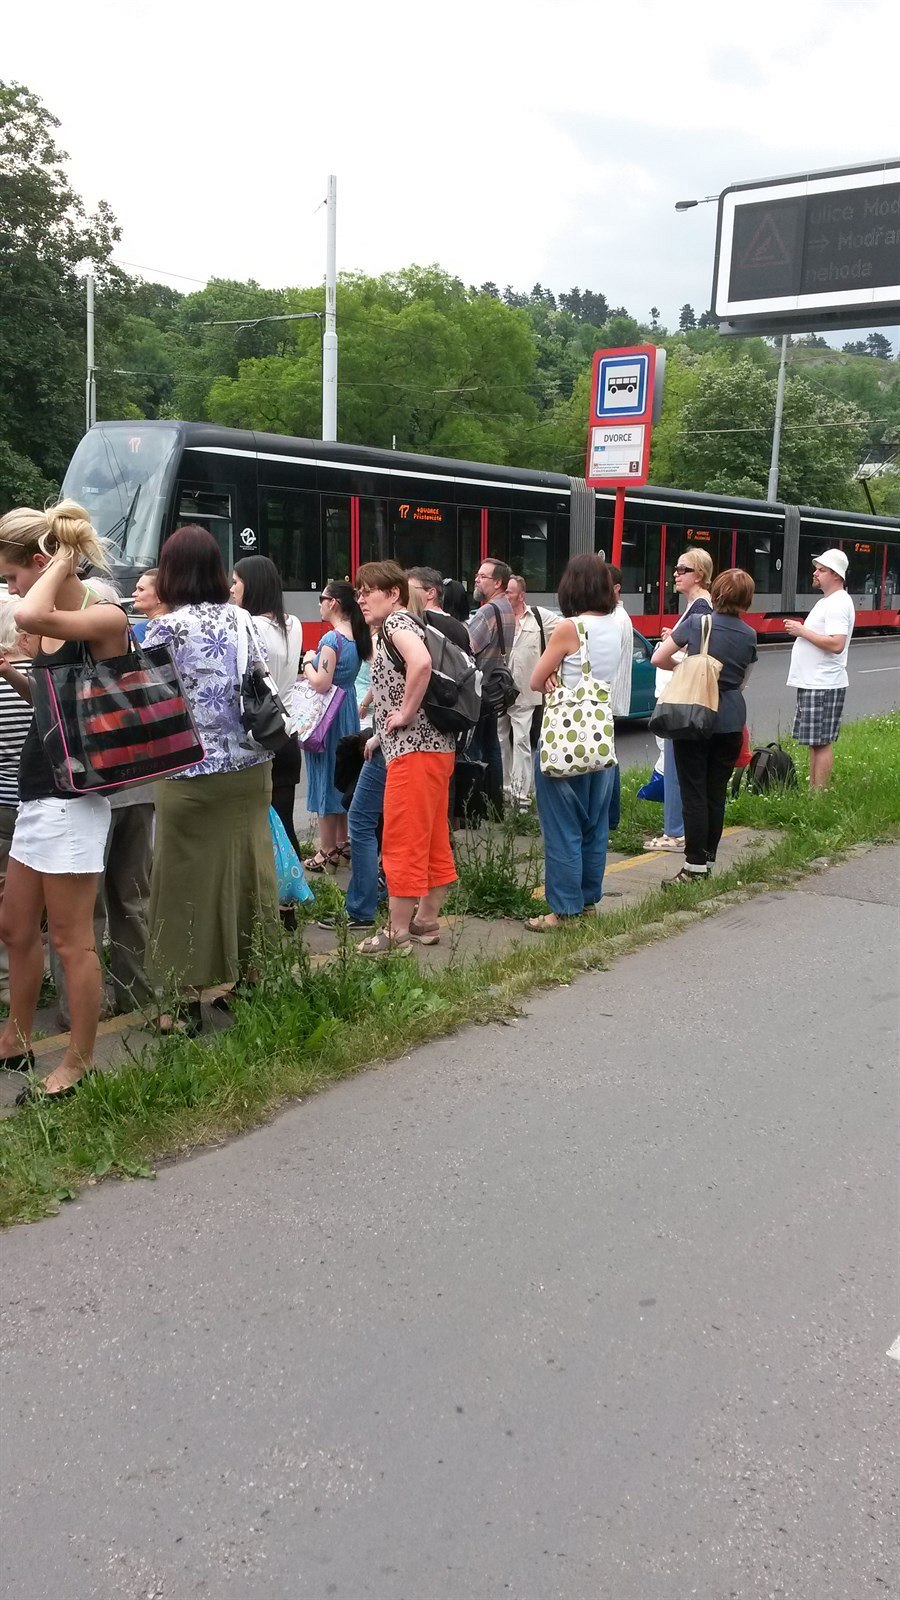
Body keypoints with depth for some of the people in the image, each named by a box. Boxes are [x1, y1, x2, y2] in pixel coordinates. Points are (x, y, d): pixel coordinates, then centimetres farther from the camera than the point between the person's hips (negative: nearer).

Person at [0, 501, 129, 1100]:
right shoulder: (56, 625, 10)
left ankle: (79, 1062, 17)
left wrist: (64, 562, -18)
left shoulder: (104, 618, -16)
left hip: (70, 798, -9)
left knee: (71, 940, 2)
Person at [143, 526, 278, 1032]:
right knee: (245, 872, 13)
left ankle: (189, 1002, 11)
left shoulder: (168, 627, -10)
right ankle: (249, 979, 23)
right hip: (250, 768, 5)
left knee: (189, 879, 4)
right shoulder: (245, 621, 4)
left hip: (190, 773, -5)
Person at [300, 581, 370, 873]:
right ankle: (343, 843, 26)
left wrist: (308, 663, -7)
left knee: (325, 778, -1)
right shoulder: (356, 636, 6)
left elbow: (321, 684, -23)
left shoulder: (331, 638, -20)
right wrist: (314, 669, 9)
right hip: (348, 710, 9)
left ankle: (327, 852, 5)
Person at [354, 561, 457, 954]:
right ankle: (425, 920, 22)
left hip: (414, 748, -10)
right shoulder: (401, 626, 20)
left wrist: (404, 715, -21)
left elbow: (421, 662, -31)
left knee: (401, 842, -5)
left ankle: (396, 933, 0)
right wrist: (382, 734, 21)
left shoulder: (396, 622, -9)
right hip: (434, 744, 10)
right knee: (432, 839, 13)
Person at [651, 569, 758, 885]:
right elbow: (742, 679, 15)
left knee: (694, 792, -1)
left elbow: (658, 659, -4)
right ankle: (708, 859, 17)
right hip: (731, 721, 4)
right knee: (716, 793, 10)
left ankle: (695, 865, -3)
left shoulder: (696, 622, -6)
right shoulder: (749, 635, 5)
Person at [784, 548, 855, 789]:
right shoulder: (826, 600, 18)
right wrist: (800, 630, 11)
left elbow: (837, 644, -26)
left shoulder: (838, 604, -15)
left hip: (824, 685, -11)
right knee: (815, 741, 13)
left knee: (821, 742, -7)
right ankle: (813, 790, 19)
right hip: (812, 682, 11)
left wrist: (802, 631, -19)